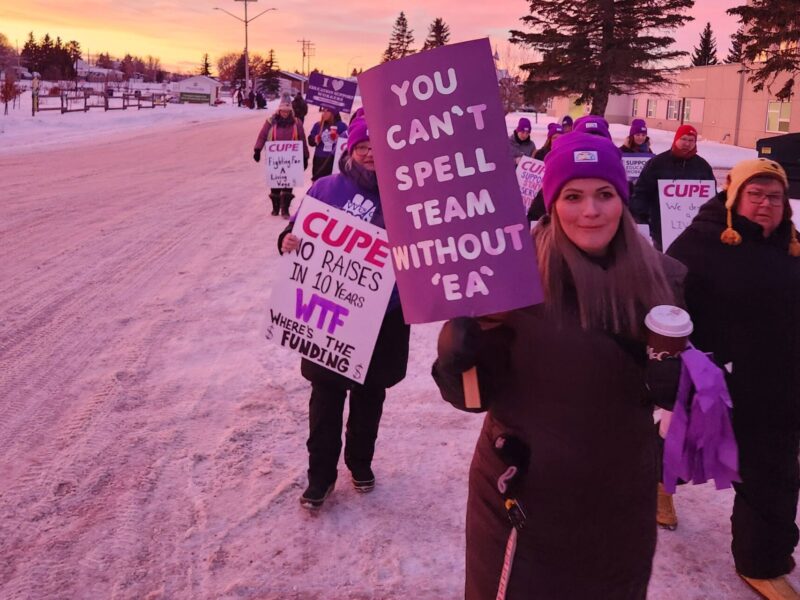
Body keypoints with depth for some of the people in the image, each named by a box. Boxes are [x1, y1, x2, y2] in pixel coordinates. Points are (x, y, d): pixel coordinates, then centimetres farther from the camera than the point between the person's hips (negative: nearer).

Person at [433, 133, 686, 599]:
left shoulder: (661, 278, -6)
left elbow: (676, 392, 4)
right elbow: (472, 394, -13)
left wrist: (670, 380, -18)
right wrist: (457, 352, -34)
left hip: (619, 500, 4)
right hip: (518, 496, -3)